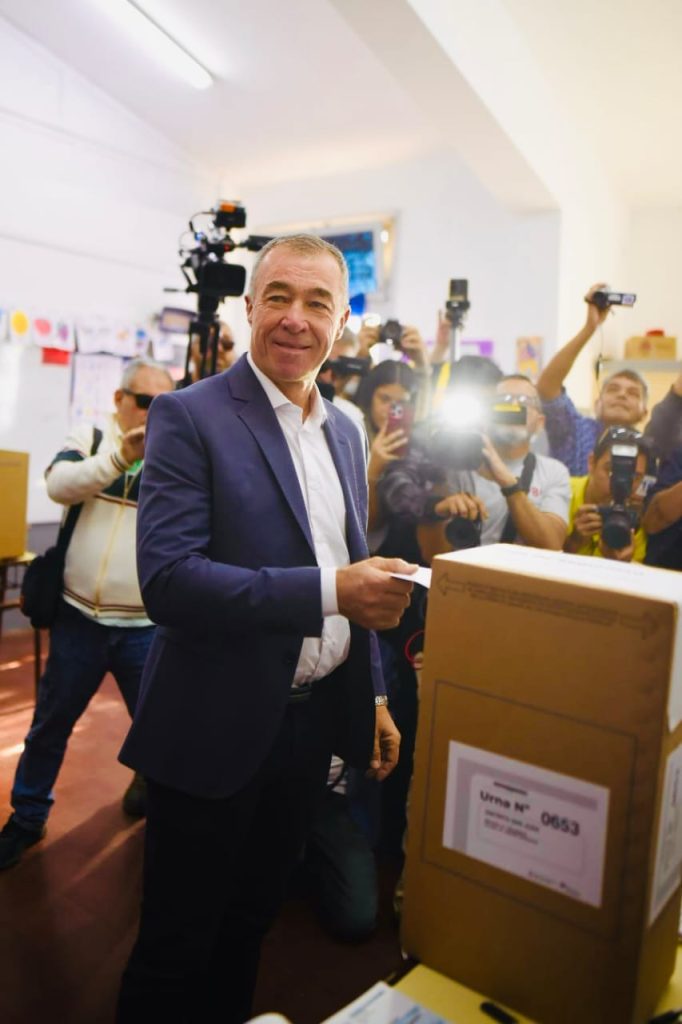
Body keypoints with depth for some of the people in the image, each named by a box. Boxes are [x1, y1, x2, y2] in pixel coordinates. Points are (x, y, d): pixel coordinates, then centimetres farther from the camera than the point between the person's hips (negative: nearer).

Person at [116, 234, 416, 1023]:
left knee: (251, 923, 26)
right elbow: (167, 579, -24)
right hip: (218, 728, -6)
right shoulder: (189, 417, -13)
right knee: (178, 948, 15)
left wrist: (374, 696, 13)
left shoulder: (344, 431, 7)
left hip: (314, 721, 6)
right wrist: (329, 590, -29)